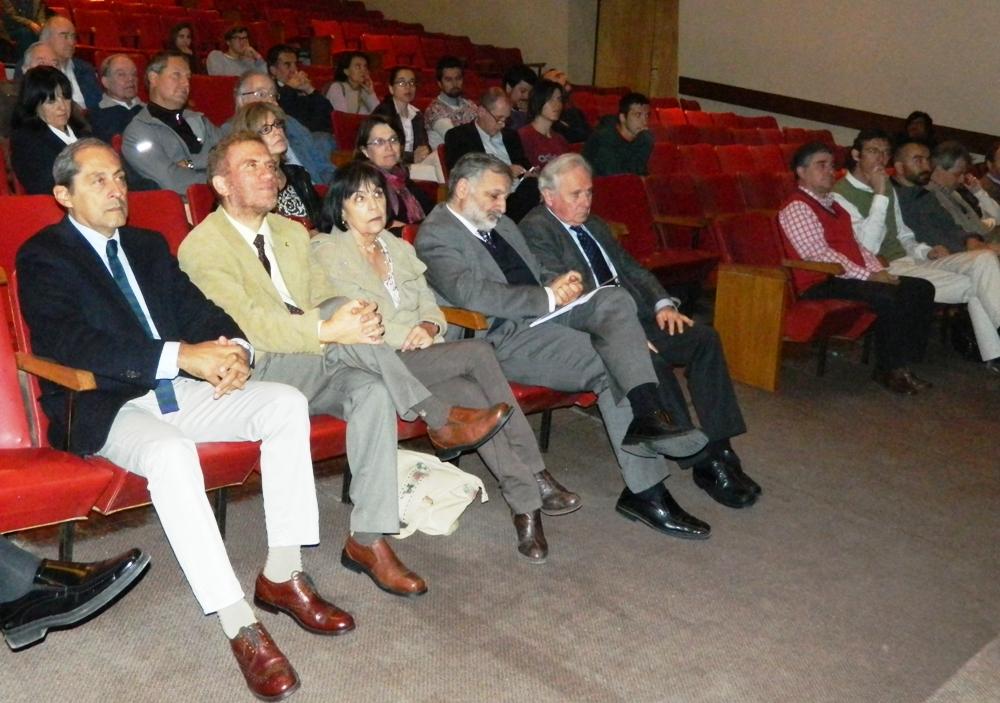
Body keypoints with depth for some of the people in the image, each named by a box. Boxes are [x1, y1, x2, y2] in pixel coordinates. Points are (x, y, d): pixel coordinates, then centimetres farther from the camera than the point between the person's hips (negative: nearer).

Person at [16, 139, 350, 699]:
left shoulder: (150, 246, 19)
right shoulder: (42, 257, -3)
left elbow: (198, 309, 12)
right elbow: (68, 342, -19)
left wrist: (234, 349, -13)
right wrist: (180, 355, -28)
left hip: (180, 389, 7)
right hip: (105, 408, -6)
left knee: (287, 403, -13)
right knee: (170, 452, -37)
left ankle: (283, 575, -8)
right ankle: (241, 627, -32)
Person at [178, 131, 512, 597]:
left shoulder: (293, 233, 19)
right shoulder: (202, 247, -5)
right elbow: (248, 323, -19)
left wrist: (358, 320, -10)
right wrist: (329, 330, -32)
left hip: (316, 367, 6)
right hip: (258, 375, -6)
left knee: (372, 389, -29)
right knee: (341, 307, -30)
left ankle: (367, 540, -26)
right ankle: (441, 423, -22)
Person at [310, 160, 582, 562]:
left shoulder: (398, 248, 24)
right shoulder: (325, 252, 4)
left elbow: (429, 303, 18)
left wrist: (429, 326, -6)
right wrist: (405, 336, -16)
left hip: (421, 355, 6)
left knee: (471, 395, -28)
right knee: (478, 352, -27)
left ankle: (526, 506, -25)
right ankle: (535, 479, -23)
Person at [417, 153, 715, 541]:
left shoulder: (503, 225, 25)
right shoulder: (435, 236, -4)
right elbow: (471, 292, -21)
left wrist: (560, 284, 4)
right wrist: (548, 297, -21)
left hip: (547, 315, 8)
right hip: (506, 337, -8)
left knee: (616, 299, -21)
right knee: (612, 366, -23)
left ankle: (648, 416, -34)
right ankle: (646, 491, -19)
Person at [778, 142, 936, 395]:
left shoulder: (833, 203, 23)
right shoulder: (796, 207, -8)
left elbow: (855, 245, 21)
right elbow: (819, 254, -18)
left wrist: (879, 270, 2)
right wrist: (867, 276, -19)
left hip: (853, 276, 10)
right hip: (822, 283, -10)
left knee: (921, 288, -3)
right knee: (890, 298, -29)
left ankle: (903, 362, -4)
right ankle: (889, 370, -12)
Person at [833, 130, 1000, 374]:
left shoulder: (887, 186, 20)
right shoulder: (840, 194, -7)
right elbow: (868, 247, -18)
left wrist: (926, 252, 5)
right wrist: (881, 196, -19)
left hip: (908, 260, 8)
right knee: (974, 285, -20)